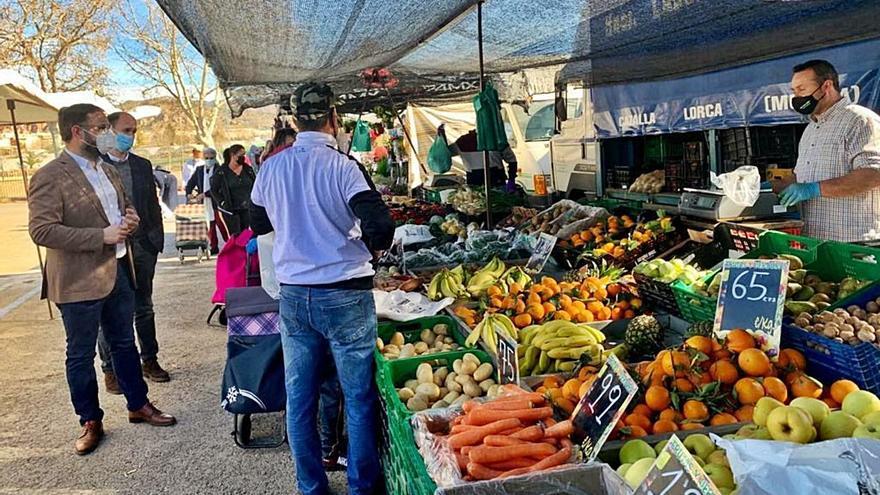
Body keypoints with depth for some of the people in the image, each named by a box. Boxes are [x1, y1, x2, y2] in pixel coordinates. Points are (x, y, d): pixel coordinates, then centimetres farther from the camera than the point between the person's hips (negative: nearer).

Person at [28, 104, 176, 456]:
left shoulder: (107, 171, 12)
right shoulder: (50, 177, -14)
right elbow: (41, 230, -20)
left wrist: (130, 219, 1)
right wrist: (102, 236, -23)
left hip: (118, 271, 7)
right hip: (80, 280, -7)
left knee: (124, 343, 18)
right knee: (81, 355, 8)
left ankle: (138, 405, 31)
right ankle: (90, 422, 22)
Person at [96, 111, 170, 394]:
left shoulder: (143, 166, 10)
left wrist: (156, 240, 5)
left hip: (142, 247, 4)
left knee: (144, 308, 14)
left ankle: (149, 360, 26)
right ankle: (110, 369, 17)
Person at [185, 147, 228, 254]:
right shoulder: (199, 170, 12)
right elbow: (191, 183, 17)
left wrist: (204, 194, -19)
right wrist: (189, 193, 0)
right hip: (204, 202, 5)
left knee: (220, 224, -3)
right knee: (210, 226, 9)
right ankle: (214, 247, 16)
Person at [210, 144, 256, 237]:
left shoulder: (248, 169, 6)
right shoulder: (221, 172, -6)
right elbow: (214, 190, 1)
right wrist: (222, 203, -7)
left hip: (246, 209, 4)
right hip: (230, 210, -4)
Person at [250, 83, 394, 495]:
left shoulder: (271, 168, 3)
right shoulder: (342, 166, -12)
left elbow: (259, 223, 18)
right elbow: (381, 226, -19)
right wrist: (372, 248, 1)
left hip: (293, 295, 5)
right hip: (344, 294, -4)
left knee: (300, 399, 14)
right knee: (359, 399, 9)